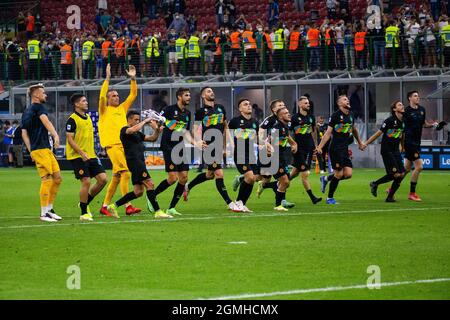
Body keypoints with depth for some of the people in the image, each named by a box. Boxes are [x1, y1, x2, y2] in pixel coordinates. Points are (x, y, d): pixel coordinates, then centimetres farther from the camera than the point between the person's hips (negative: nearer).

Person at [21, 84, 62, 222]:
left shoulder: (26, 112, 20)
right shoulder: (38, 107, -5)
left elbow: (24, 133, 18)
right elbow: (46, 121, -23)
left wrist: (30, 150, 14)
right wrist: (55, 135, -36)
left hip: (46, 149, 9)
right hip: (41, 149, -9)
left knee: (57, 178, 10)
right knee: (47, 179, -9)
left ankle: (49, 209, 15)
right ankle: (44, 214, -7)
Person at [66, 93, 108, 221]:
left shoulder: (88, 118, 15)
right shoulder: (72, 119, -10)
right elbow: (69, 139, -15)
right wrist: (82, 153, -21)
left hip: (90, 156, 8)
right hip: (77, 156, -8)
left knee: (103, 179, 0)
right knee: (86, 182, -12)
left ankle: (86, 202, 18)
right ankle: (84, 213, 0)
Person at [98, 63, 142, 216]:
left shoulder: (122, 108, 20)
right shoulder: (104, 110, 4)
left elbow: (133, 95, 21)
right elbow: (102, 96, -12)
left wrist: (133, 79, 10)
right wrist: (108, 78, -16)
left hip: (124, 144, 7)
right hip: (112, 145, -7)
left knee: (116, 177, 8)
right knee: (125, 172, -18)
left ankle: (105, 206, 16)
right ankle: (128, 206, -21)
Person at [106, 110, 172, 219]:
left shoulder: (138, 133, 22)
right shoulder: (124, 130, -2)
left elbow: (152, 139, 21)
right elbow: (134, 129, -24)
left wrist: (156, 130, 2)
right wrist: (145, 121, -12)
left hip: (139, 162, 9)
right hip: (134, 160, -9)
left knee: (138, 191, 7)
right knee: (149, 184, -14)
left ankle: (114, 206, 13)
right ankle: (158, 212, -16)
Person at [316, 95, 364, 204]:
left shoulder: (351, 115, 13)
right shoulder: (336, 115, -7)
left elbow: (354, 129, 31)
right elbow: (328, 133, -8)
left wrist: (359, 142, 39)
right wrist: (320, 147, -14)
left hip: (345, 149, 7)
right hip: (336, 149, -7)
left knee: (348, 174, -4)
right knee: (339, 174, -7)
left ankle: (326, 179, 19)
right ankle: (330, 198, 8)